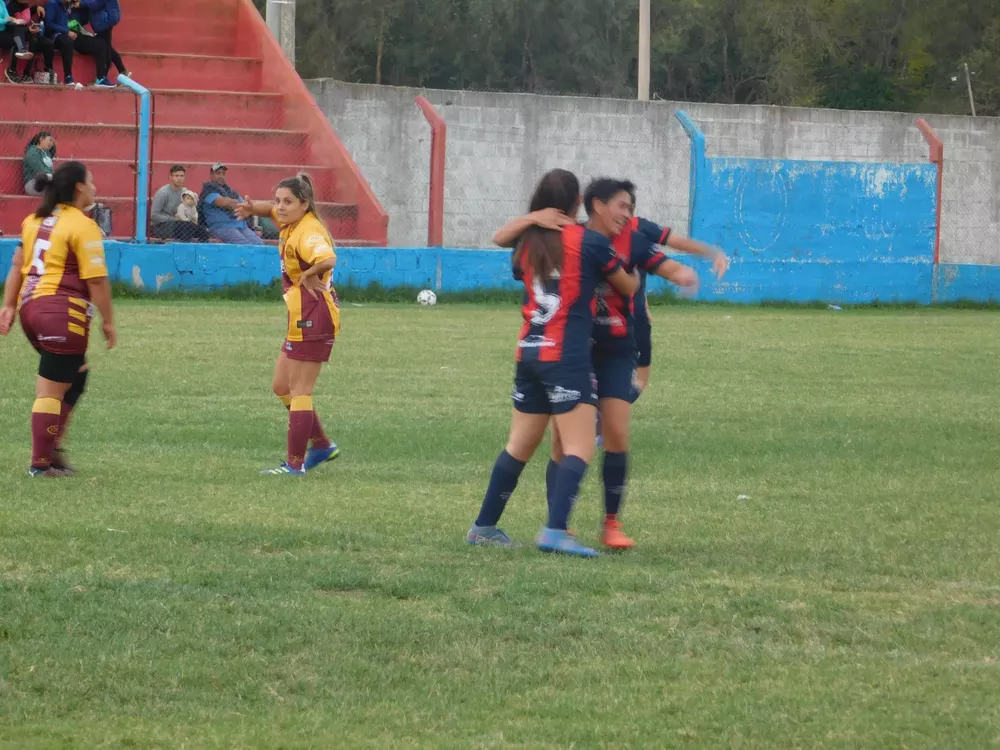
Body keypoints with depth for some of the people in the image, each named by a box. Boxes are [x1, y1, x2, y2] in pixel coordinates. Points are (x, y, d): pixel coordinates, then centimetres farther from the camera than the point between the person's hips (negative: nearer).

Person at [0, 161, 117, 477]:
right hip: (63, 313, -8)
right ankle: (41, 463, 3)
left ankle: (52, 447, 17)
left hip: (31, 307, 9)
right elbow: (96, 280, -13)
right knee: (52, 390, -2)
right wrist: (108, 321, -6)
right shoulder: (83, 226, -10)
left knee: (75, 376, 22)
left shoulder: (35, 221, 13)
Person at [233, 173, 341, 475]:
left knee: (299, 392, -4)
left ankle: (295, 463, 1)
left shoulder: (309, 233, -22)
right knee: (281, 387, 17)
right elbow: (272, 210, 30)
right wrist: (253, 208, 7)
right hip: (302, 318, 10)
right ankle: (322, 444, 24)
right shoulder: (293, 223, 8)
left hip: (312, 319, -10)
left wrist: (308, 275, -25)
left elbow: (328, 259, -44)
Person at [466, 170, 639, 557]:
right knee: (580, 448, -8)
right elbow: (629, 286, 10)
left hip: (528, 351, 6)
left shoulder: (528, 243, 10)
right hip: (567, 356, -6)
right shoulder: (591, 242, -4)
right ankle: (555, 530, -23)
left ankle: (484, 526, 21)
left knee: (519, 445, 17)